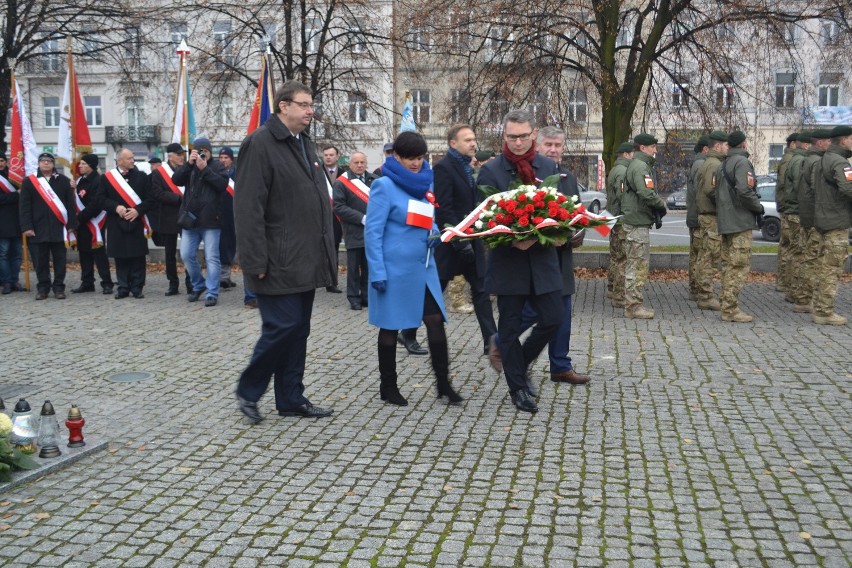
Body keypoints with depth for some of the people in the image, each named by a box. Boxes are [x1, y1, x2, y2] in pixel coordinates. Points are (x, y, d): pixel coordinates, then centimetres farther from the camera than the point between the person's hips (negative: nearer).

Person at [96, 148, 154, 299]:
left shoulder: (142, 176, 6)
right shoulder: (107, 177, 5)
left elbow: (151, 199, 1)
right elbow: (100, 199, 0)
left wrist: (138, 210, -13)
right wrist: (116, 207, -14)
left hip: (137, 223, 0)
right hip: (117, 224, 0)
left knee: (138, 257, 0)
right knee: (120, 257, 4)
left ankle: (137, 288, 9)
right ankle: (123, 287, 13)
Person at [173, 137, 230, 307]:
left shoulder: (217, 166, 2)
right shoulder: (188, 167, 13)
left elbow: (223, 184, -14)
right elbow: (176, 179, -3)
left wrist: (205, 169, -16)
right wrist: (189, 163, -12)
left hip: (210, 220, -4)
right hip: (190, 218, 4)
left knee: (211, 258, -3)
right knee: (186, 255, 6)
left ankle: (212, 293, 0)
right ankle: (198, 285, 25)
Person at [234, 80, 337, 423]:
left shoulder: (305, 144, 17)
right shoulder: (260, 143, -11)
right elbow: (248, 207, -17)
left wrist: (325, 252, 15)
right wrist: (256, 261, -20)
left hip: (306, 260, 8)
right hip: (279, 262, -8)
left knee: (298, 330, 12)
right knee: (283, 326, -7)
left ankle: (291, 400, 21)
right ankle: (248, 390, 13)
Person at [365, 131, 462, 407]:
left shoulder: (425, 182, 9)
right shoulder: (384, 185, -10)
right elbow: (373, 231, -13)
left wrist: (434, 233, -1)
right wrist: (377, 272, -19)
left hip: (424, 267, 6)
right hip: (395, 269, -6)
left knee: (436, 321, 2)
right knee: (390, 326, 6)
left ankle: (443, 383, 12)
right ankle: (388, 386, 19)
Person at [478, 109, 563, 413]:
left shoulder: (549, 167, 6)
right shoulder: (490, 171, -5)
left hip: (543, 259, 3)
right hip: (508, 261, -3)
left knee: (553, 319, 3)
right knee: (510, 328, 5)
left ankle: (518, 362, 29)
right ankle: (518, 387, 20)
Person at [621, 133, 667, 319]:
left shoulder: (640, 165, 20)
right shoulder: (640, 166, -14)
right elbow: (646, 194, -24)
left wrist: (658, 204, 8)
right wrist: (661, 204, -10)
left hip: (636, 221, 11)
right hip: (638, 223, -11)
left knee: (635, 264, 15)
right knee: (638, 264, -7)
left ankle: (632, 304, 21)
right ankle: (633, 306, -3)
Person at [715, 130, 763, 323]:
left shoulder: (724, 164, 17)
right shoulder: (742, 162, -11)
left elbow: (717, 192, 17)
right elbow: (744, 191, -23)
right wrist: (759, 207, -9)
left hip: (725, 222, 9)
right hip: (740, 222, -9)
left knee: (729, 264, 14)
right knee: (740, 266, -7)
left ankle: (726, 304, 19)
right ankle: (731, 309, -8)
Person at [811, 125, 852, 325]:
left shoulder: (825, 160, 15)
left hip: (824, 219, 10)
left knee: (825, 267, 15)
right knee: (832, 269, -5)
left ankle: (819, 309, 20)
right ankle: (826, 313, -2)